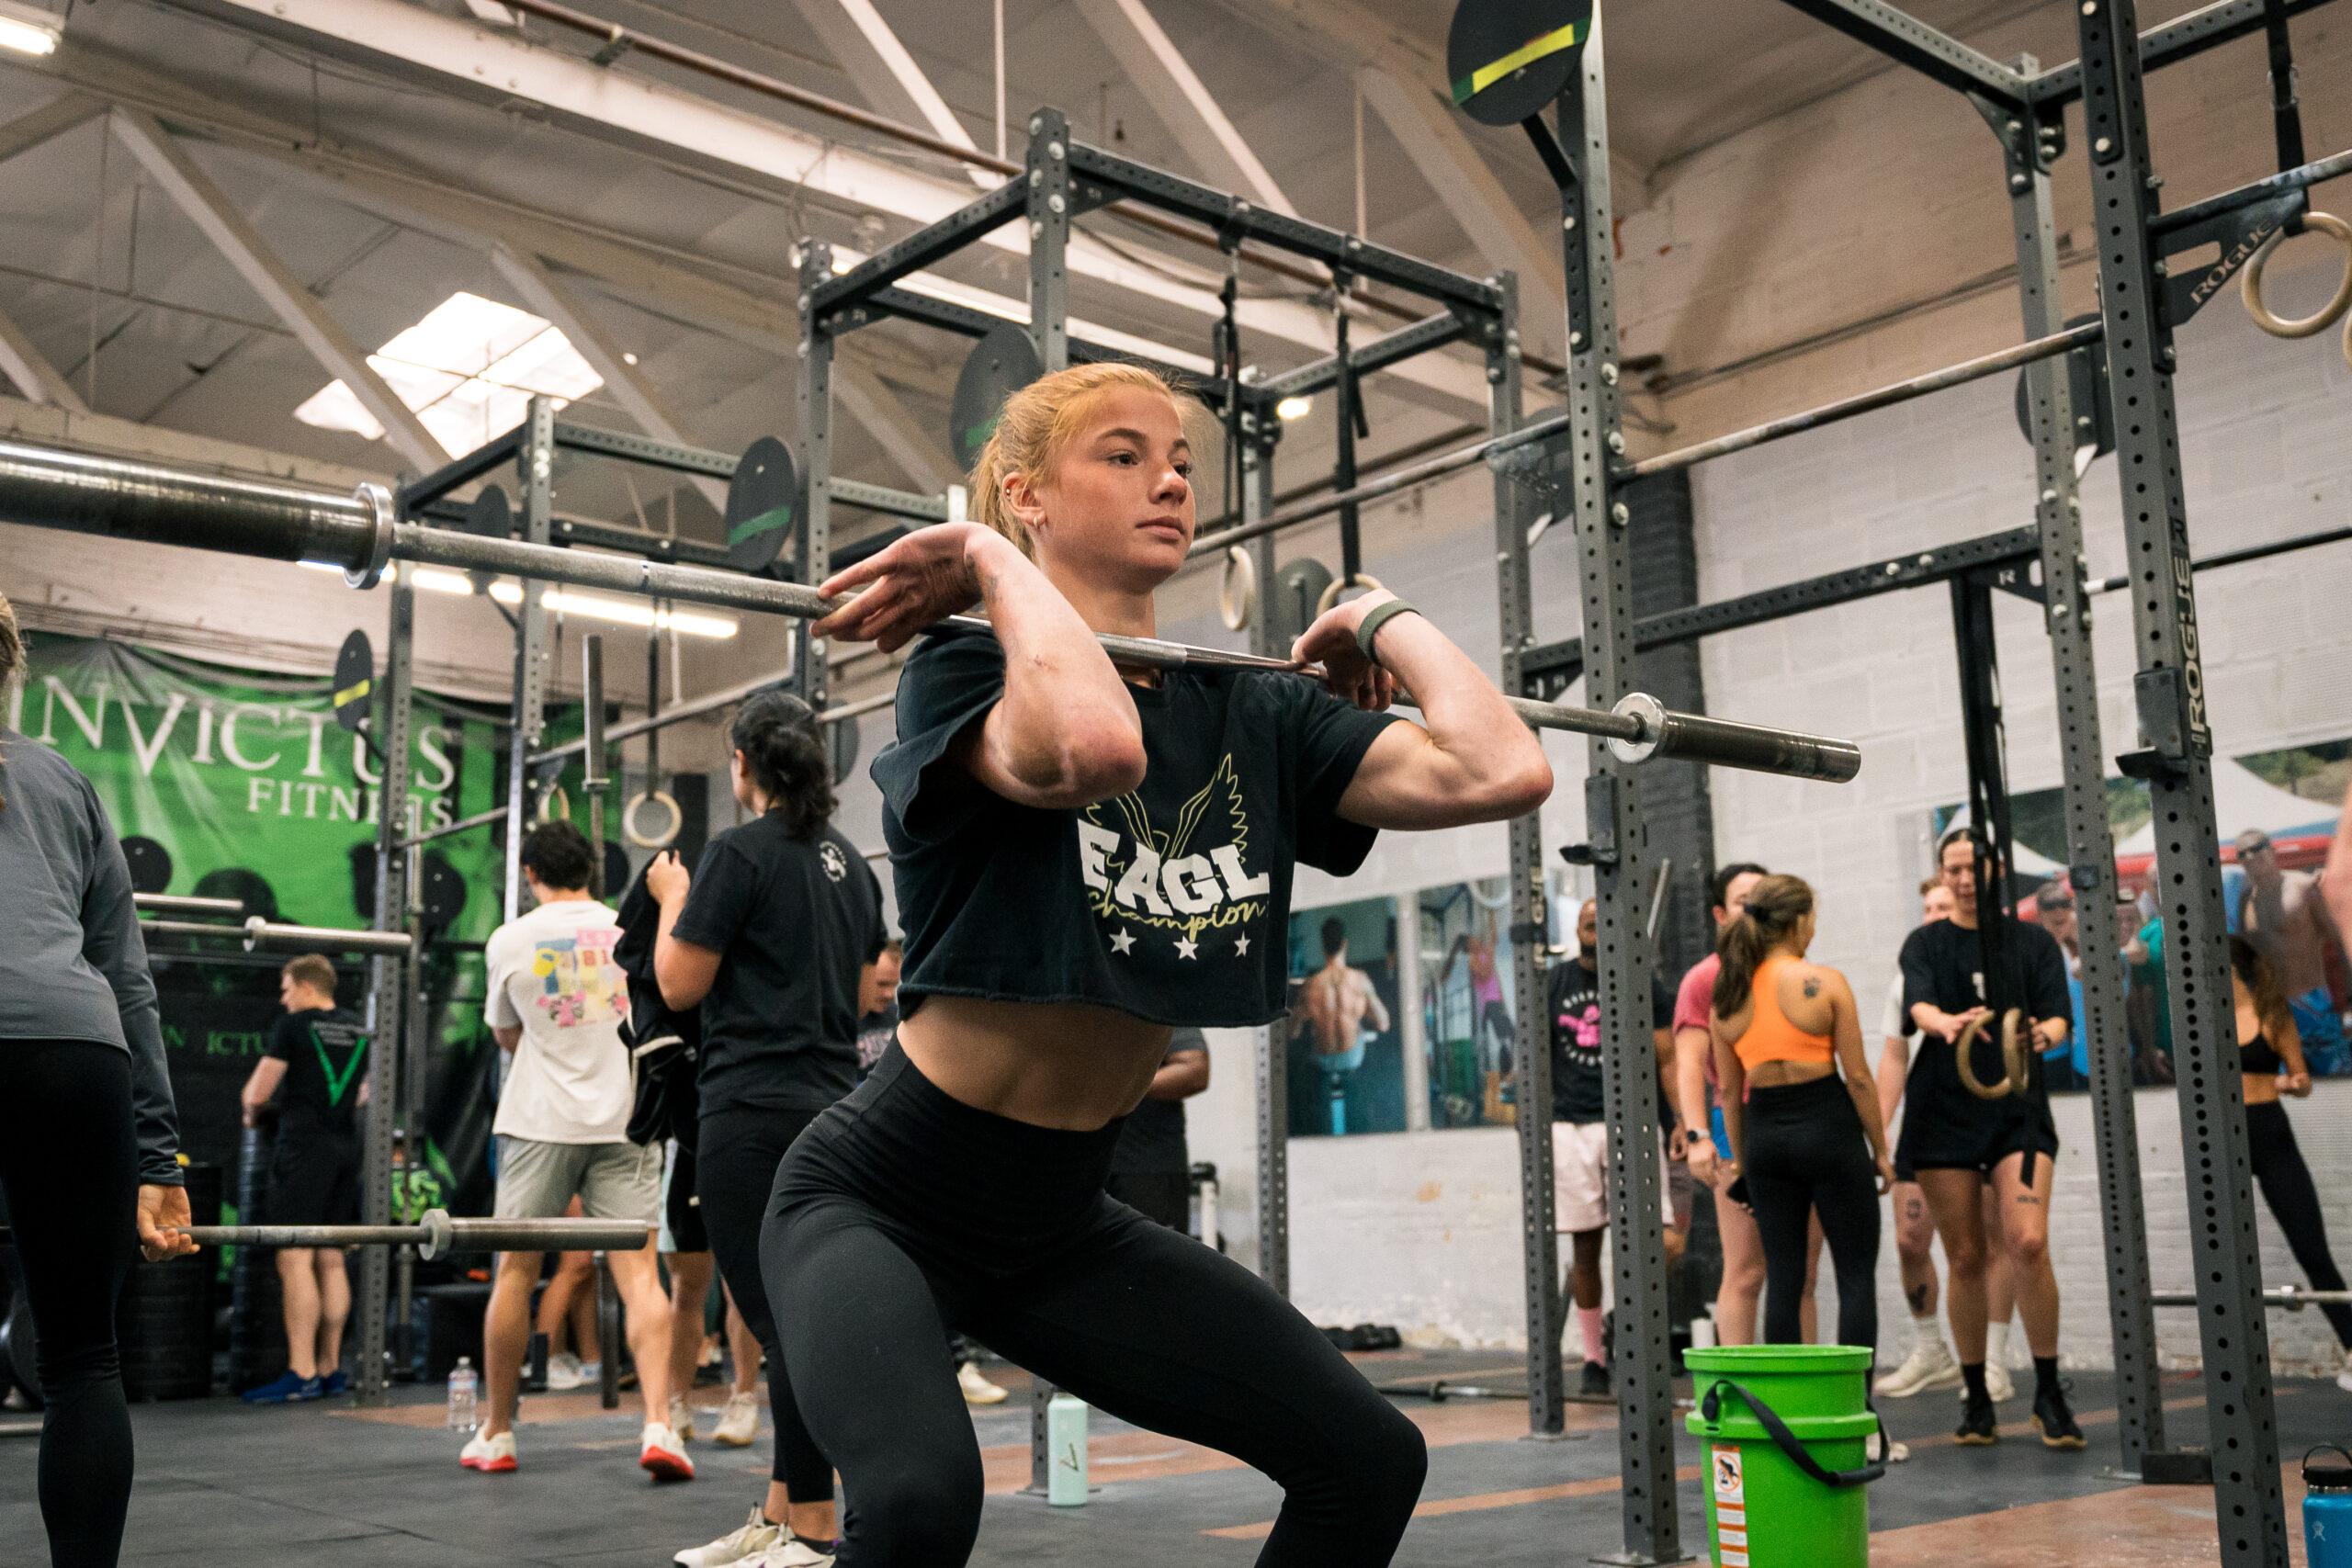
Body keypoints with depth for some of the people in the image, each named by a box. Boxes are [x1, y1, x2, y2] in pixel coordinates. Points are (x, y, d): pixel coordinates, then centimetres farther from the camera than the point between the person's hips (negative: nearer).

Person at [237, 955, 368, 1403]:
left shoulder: (292, 1025, -5)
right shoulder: (358, 1029, 13)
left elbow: (257, 1093, -6)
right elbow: (366, 1093, 23)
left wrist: (250, 1113, 15)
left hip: (304, 1147, -7)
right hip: (346, 1148, 7)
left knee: (295, 1260, -7)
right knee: (331, 1261, 10)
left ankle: (302, 1373, -11)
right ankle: (330, 1369, 13)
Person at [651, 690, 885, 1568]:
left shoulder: (739, 854, -10)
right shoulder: (849, 863, 14)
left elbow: (679, 985, -8)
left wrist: (674, 897, 7)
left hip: (755, 1110, -8)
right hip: (835, 1107, 8)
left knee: (785, 1322, -5)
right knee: (794, 1319, 14)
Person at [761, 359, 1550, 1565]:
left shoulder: (1252, 716, 0)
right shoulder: (967, 670, -16)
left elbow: (1502, 770, -16)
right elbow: (1093, 743, -42)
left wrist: (1384, 622, -1)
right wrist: (997, 562, -25)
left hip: (1060, 1217, 6)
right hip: (880, 1200, -6)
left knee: (1369, 1462, 1)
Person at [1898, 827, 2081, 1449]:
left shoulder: (2033, 941, 9)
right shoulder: (1926, 944, 7)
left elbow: (2059, 1014, -2)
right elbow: (1918, 1004, -11)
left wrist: (2045, 1033, -26)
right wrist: (1947, 1023, -35)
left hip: (2018, 1106, 0)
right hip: (1944, 1110, 0)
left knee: (2028, 1241, -16)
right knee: (1965, 1257, 2)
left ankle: (2048, 1391, -2)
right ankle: (1976, 1398, 14)